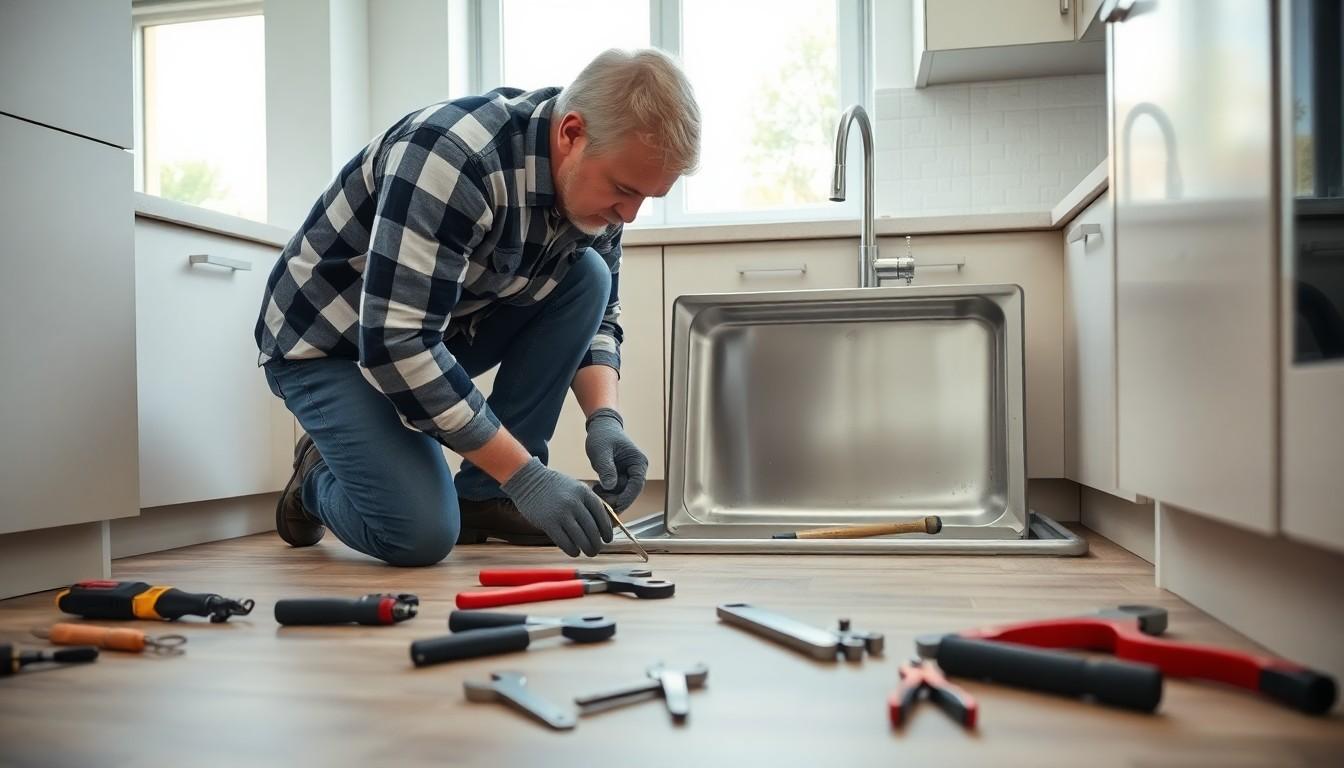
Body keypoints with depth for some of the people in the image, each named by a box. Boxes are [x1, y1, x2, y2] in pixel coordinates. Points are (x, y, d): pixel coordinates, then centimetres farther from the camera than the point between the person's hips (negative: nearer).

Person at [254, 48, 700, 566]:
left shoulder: (594, 182, -10)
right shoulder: (451, 158, -33)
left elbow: (598, 314, 1)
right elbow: (396, 346, -36)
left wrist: (604, 418, -19)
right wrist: (525, 475, -34)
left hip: (448, 325, 7)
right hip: (329, 344, -6)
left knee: (587, 276, -15)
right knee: (421, 533, -23)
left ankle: (484, 494, -7)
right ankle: (319, 475, 12)